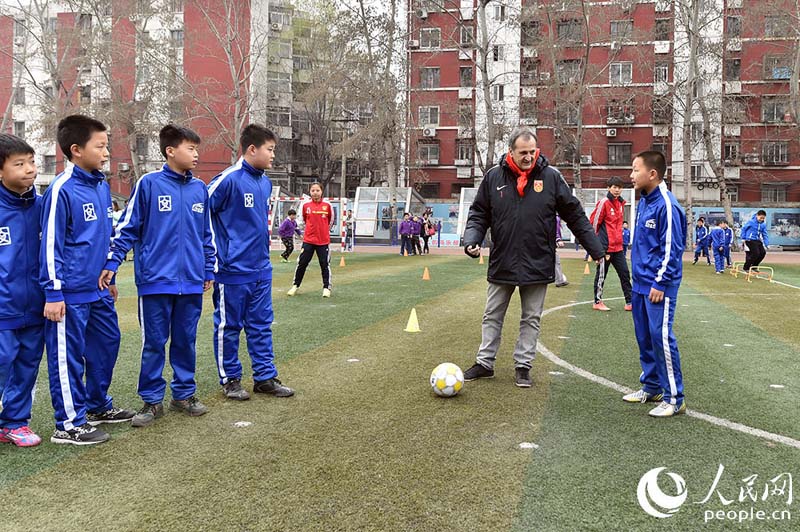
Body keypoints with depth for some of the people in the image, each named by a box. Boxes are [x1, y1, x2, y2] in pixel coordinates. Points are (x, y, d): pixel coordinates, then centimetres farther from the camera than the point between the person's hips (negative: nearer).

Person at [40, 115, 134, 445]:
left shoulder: (102, 186, 10)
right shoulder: (62, 189, -14)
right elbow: (50, 244, -14)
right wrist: (53, 293, -14)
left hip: (99, 289, 8)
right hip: (71, 293, -8)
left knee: (107, 344, 17)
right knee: (68, 356, 2)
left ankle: (98, 405, 35)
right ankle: (69, 424, 13)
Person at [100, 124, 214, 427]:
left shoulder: (200, 189, 9)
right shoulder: (149, 184, -4)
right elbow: (128, 228, -2)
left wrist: (209, 271, 15)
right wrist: (111, 263, -6)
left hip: (192, 282, 4)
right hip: (156, 280, -4)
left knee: (186, 341, 12)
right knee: (153, 343, 5)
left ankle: (184, 394, 26)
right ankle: (152, 401, 17)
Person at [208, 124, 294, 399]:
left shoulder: (266, 183, 9)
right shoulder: (229, 179, -14)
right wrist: (215, 255, -9)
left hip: (261, 270, 7)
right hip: (232, 270, -7)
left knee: (261, 325, 13)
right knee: (228, 327, 6)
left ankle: (265, 376, 22)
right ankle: (230, 379, 19)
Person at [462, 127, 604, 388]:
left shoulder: (551, 176, -4)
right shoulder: (494, 176, -2)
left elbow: (575, 215, 1)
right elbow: (478, 214, 5)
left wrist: (596, 249, 2)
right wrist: (471, 239, -14)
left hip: (537, 265, -1)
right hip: (502, 263, 1)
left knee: (531, 319, 10)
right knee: (492, 316, 12)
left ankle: (523, 366, 22)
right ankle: (485, 363, 25)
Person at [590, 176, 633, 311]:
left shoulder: (621, 203, 11)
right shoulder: (604, 203, -12)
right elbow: (594, 222, -9)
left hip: (618, 246, 7)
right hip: (605, 246, -7)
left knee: (625, 274, 7)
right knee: (601, 275, 3)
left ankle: (629, 302, 13)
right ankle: (597, 302, 14)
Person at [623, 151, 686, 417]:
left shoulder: (666, 205, -16)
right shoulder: (644, 202, 11)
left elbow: (671, 250, -17)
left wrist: (660, 283, -17)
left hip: (659, 287, -9)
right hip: (641, 283, 9)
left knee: (661, 338, -6)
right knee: (644, 336, 15)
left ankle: (674, 398, 3)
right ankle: (651, 387, 29)